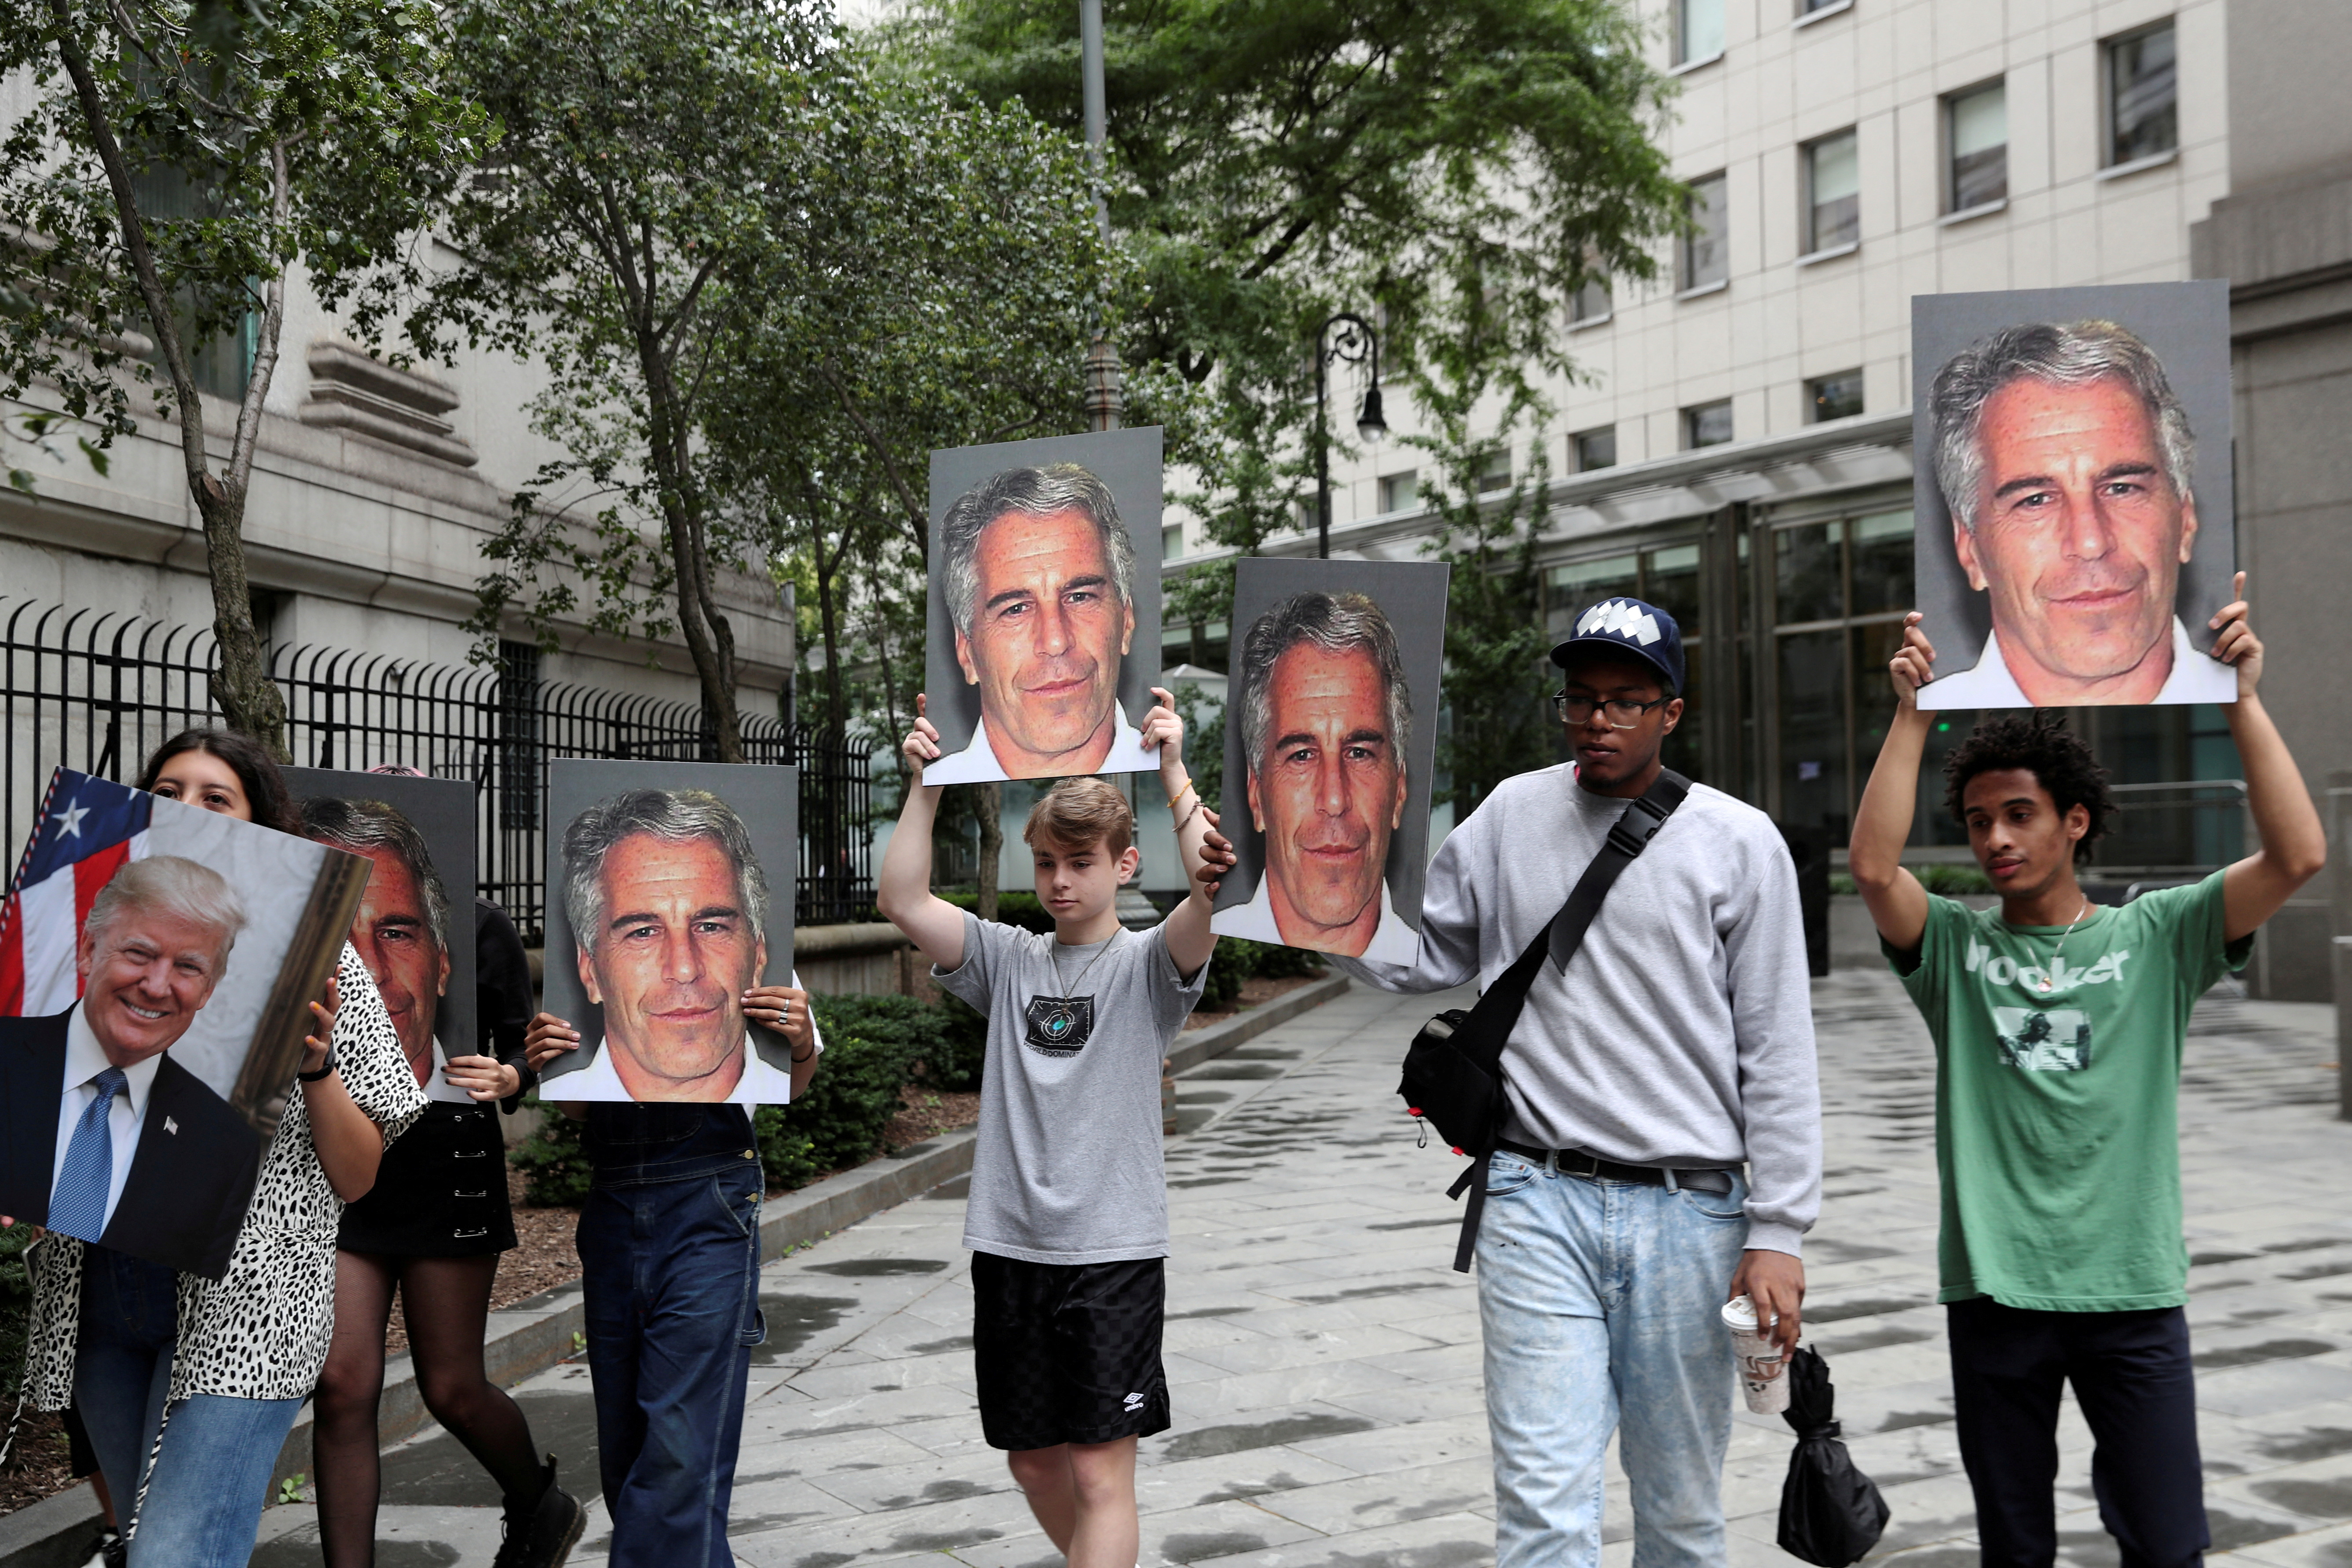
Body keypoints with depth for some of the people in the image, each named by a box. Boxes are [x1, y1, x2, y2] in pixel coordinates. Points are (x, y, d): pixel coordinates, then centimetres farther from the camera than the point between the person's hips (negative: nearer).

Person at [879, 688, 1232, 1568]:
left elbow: (1213, 884, -21)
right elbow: (901, 900, -3)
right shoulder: (1008, 960, 8)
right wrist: (926, 786, -8)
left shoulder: (1149, 964, -1)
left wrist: (1173, 770, -19)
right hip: (1009, 1246, 4)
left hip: (1113, 1250, -4)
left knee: (1100, 1471, -4)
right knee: (1032, 1460, 15)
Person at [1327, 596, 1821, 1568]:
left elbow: (1777, 1053, 1)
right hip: (1538, 1203, 1)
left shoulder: (1739, 842, 1)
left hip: (1687, 1213, 0)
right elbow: (1410, 959, 13)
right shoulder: (1511, 816, 7)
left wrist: (1777, 1231, -3)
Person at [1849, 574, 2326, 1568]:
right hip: (1993, 1289, 1)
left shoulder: (2155, 937, 3)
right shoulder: (1954, 947, 3)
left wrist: (2241, 696, -13)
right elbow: (1873, 867, -16)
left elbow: (2298, 858, -10)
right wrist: (1913, 713, -14)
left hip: (2133, 1288, 0)